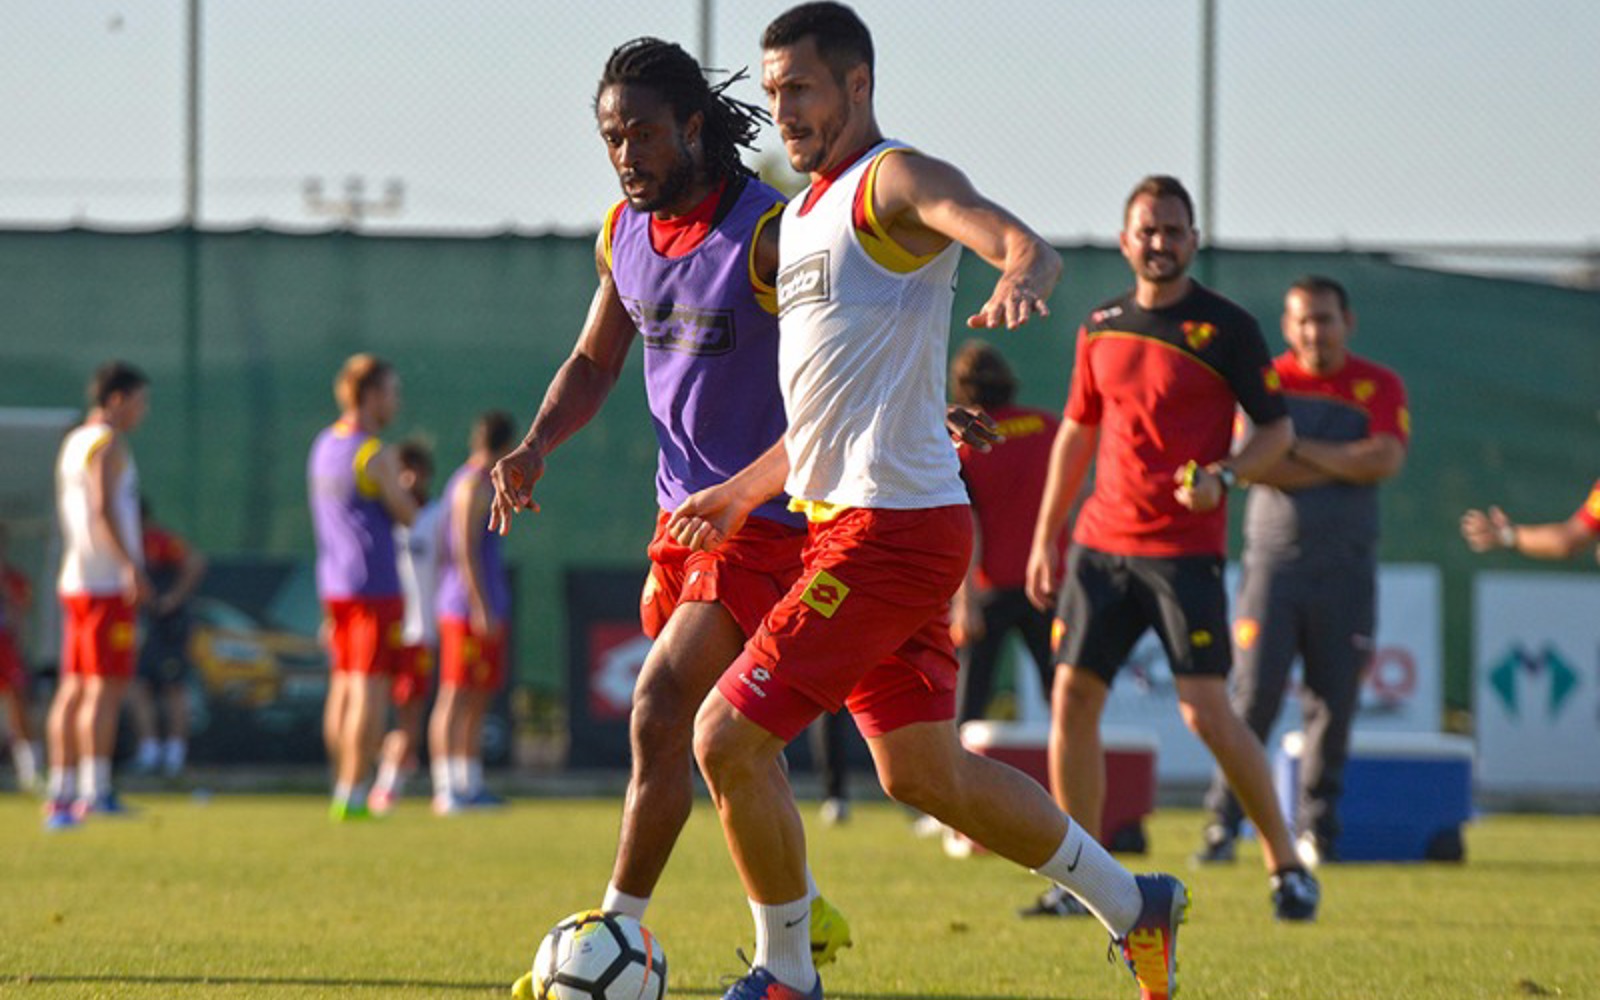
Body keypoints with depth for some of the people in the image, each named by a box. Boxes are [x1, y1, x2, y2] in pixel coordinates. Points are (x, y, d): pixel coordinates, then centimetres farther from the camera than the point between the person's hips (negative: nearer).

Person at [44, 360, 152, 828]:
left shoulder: (72, 443, 19)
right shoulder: (107, 444, -9)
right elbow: (102, 510, -21)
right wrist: (130, 565, -30)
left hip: (75, 579, 9)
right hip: (106, 583, -9)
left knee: (74, 688, 8)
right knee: (106, 687, -10)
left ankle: (60, 792, 9)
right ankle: (95, 789, -15)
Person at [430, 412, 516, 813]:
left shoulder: (473, 483, 19)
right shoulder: (474, 485, -11)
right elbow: (465, 550, -18)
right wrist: (481, 607, -22)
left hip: (484, 610, 10)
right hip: (472, 609, -10)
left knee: (477, 701, 11)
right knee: (456, 697, -10)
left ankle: (471, 785, 14)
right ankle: (446, 789, -13)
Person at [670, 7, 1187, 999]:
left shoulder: (895, 181, -8)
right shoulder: (804, 213, 20)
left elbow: (1025, 245, -28)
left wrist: (1021, 276, -51)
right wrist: (744, 492, 26)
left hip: (894, 527, -10)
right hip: (843, 518, 10)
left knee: (728, 738, -11)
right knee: (925, 771, 14)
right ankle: (1135, 906, 26)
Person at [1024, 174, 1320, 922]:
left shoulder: (1226, 328, -4)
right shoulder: (1100, 329, 11)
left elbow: (1277, 429, -1)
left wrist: (1224, 476, -19)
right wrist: (1046, 536, 18)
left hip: (1184, 549, -5)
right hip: (1102, 544, 5)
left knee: (1206, 713, -10)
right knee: (1071, 699, -3)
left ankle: (1286, 864, 5)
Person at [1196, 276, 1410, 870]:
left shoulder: (1378, 387, 6)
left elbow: (1386, 460, -11)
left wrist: (1299, 448, -8)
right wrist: (1345, 465, -10)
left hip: (1346, 570, 1)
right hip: (1273, 559, -1)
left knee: (1333, 704, 2)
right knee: (1254, 696, -8)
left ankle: (1317, 829, 12)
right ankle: (1223, 824, -2)